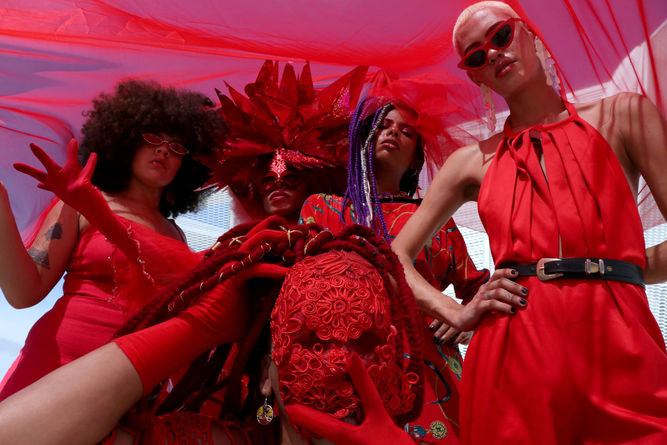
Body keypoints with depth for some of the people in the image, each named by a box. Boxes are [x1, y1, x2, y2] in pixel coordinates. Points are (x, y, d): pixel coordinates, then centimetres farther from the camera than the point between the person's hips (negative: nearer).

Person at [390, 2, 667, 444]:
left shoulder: (624, 115, 9)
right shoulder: (473, 161, 11)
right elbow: (396, 256, 11)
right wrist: (456, 313, -1)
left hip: (622, 349, 0)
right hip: (512, 356, 1)